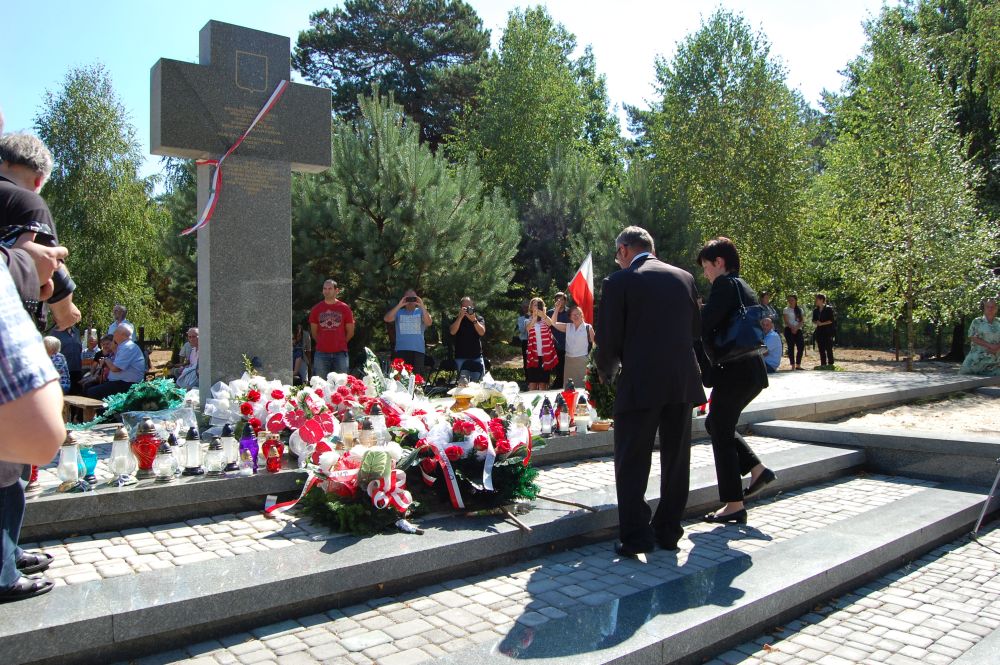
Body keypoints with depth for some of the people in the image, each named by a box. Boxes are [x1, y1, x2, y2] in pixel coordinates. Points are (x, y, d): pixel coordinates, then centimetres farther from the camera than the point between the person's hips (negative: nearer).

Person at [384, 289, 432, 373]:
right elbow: (386, 319, -7)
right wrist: (399, 305, -12)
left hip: (418, 350, 0)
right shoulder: (399, 312, 11)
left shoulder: (421, 312, 10)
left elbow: (429, 322, -9)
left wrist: (422, 306, -16)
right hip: (401, 350, 0)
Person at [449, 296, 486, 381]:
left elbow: (482, 332, -11)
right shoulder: (457, 319, 4)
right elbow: (452, 332, -14)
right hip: (461, 357, -1)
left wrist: (473, 319, -23)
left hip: (477, 357, 1)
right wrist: (460, 317, -20)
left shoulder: (479, 319, 5)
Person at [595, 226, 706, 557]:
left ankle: (635, 536, 6)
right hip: (683, 381, 5)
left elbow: (609, 339, -7)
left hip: (641, 383, -5)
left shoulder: (619, 282, -6)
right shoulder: (684, 278, 9)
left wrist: (605, 372, 11)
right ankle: (668, 531, 23)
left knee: (632, 464, 5)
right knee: (675, 460, 14)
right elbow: (696, 328, 16)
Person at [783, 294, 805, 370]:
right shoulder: (786, 310, 5)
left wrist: (796, 328, -12)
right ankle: (793, 365, -5)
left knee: (801, 346, -7)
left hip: (798, 330, 3)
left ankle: (798, 365, 1)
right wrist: (792, 328, -19)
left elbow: (801, 321, 5)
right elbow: (786, 321, -3)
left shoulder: (800, 310, 14)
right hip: (789, 330, -3)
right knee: (791, 347, -6)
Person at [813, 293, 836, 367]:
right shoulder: (816, 310, 11)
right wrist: (816, 322, -6)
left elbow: (831, 320, -10)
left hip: (828, 331, -6)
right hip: (819, 331, 6)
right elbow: (814, 320, 16)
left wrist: (822, 323, -15)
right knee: (821, 349, 6)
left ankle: (830, 363, 0)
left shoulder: (828, 309, -6)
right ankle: (823, 363, 12)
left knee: (828, 348, -6)